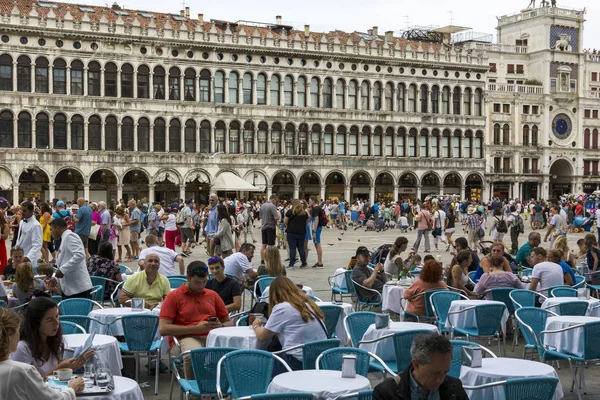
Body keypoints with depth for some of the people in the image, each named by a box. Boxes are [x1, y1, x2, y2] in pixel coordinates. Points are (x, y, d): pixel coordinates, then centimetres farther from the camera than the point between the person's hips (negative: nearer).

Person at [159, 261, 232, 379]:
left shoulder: (213, 295, 20)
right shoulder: (173, 296, 7)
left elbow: (229, 323, 26)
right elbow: (163, 329, -3)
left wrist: (221, 326, -1)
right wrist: (196, 328, -8)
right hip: (185, 338, -3)